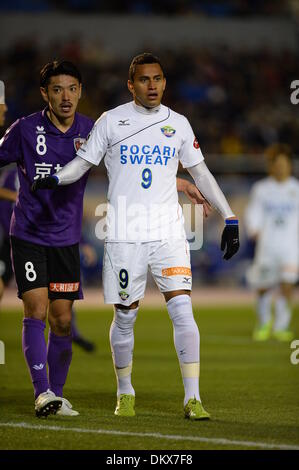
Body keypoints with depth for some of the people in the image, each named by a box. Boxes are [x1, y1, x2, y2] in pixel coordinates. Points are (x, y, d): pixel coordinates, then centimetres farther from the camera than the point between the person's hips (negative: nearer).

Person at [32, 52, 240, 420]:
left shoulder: (178, 124, 10)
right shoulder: (111, 121, 4)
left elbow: (200, 172, 16)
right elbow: (83, 162, 8)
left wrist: (229, 217, 12)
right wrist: (55, 179, -13)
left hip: (168, 232, 1)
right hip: (124, 234, -1)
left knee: (183, 311, -11)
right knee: (124, 317, 5)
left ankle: (192, 399, -7)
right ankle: (125, 393, 25)